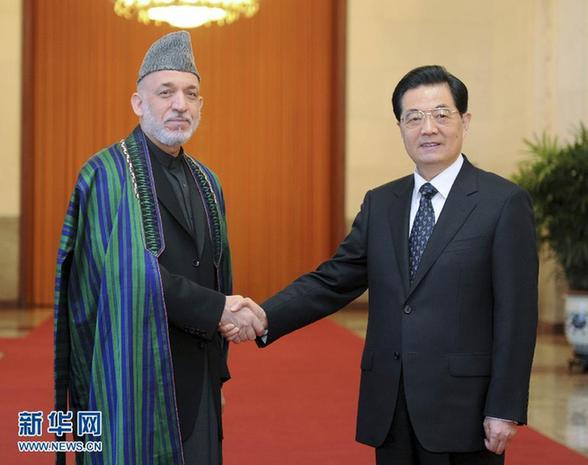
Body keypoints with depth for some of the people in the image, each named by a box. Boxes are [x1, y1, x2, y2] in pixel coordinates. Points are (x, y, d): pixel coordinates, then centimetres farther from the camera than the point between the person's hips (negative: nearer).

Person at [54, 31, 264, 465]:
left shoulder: (207, 182, 12)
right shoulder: (108, 174, -9)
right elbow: (131, 273, -20)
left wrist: (217, 373, 15)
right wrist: (217, 309, -16)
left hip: (197, 380, 6)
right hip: (136, 376, -6)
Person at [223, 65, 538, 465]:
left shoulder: (505, 202, -5)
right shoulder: (380, 203, 10)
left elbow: (517, 315, -8)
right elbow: (334, 281, 4)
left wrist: (506, 409, -11)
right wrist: (265, 317, -12)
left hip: (462, 405, -4)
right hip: (390, 410, 5)